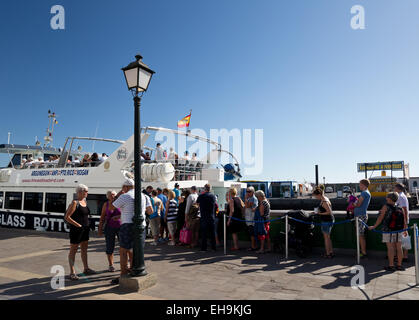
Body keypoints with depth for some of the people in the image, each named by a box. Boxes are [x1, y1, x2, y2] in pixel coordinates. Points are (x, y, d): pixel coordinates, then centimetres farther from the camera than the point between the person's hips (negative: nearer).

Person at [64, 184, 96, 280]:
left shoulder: (84, 201, 10)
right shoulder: (74, 203, -15)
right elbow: (67, 217, -17)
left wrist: (87, 225, 11)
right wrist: (78, 225, -16)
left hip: (85, 229, 8)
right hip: (76, 229, -8)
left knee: (84, 249, 15)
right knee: (73, 250, 1)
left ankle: (86, 269, 26)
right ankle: (72, 272, 8)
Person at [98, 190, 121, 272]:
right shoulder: (106, 204, 0)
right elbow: (102, 217, 4)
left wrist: (119, 216, -20)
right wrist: (100, 228, 2)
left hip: (120, 227, 0)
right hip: (109, 228, 0)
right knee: (110, 247, 3)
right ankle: (111, 265, 18)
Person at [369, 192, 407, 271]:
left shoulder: (386, 207, -8)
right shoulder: (401, 209, 5)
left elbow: (380, 218, -8)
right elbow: (405, 222, 8)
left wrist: (374, 226, 0)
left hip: (388, 231, -5)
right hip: (399, 232, 5)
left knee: (390, 248, -2)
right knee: (399, 248, 9)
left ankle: (391, 265, 1)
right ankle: (399, 265, 16)